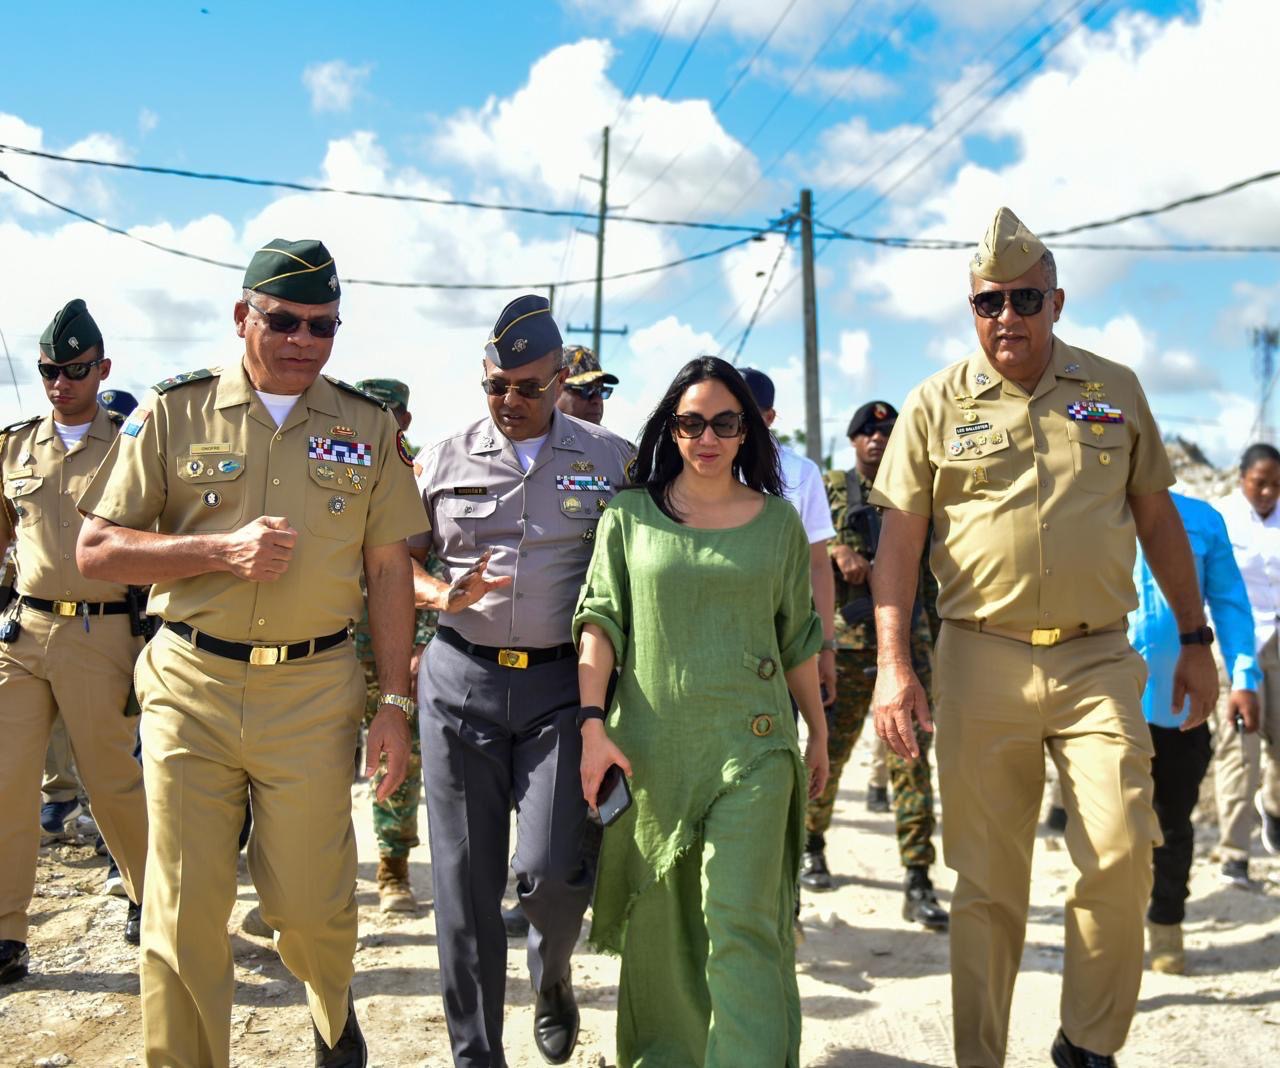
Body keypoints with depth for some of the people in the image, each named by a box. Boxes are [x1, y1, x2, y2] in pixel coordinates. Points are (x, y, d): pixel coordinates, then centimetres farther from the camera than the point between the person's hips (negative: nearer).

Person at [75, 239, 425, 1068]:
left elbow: (389, 569, 6)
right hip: (191, 687, 0)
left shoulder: (369, 425, 5)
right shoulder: (174, 410, 1)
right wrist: (221, 549, -15)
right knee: (184, 910, 3)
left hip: (314, 689, 0)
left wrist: (395, 702, 2)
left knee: (308, 904, 7)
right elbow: (98, 549, 0)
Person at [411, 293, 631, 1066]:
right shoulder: (446, 461, 8)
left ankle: (553, 971, 26)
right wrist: (445, 596, -9)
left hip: (564, 684, -1)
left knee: (550, 871, -11)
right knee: (465, 885, 4)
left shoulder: (612, 460, 4)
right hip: (462, 682, 2)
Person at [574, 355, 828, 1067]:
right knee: (658, 921, 11)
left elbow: (798, 638, 13)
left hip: (752, 744, -1)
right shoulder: (630, 515, 4)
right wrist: (593, 722, -9)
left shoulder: (779, 520, 7)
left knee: (740, 923, -10)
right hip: (650, 744, 1)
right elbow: (600, 619, 1)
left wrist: (818, 733, 17)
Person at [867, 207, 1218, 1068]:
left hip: (1098, 658, 1)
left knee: (1123, 858, -7)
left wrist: (1196, 639, 12)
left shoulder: (1116, 390, 9)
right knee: (987, 879, 5)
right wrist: (893, 663, -8)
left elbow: (1157, 516, 14)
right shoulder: (938, 403, 4)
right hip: (982, 661, -1)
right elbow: (900, 537, 1)